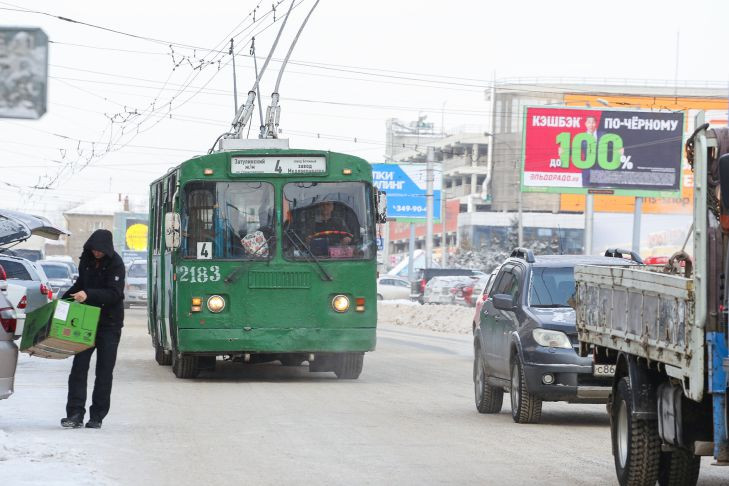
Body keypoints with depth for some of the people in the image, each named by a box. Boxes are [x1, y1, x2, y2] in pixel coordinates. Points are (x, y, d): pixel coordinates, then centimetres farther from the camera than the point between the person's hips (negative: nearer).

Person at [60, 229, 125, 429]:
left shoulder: (115, 264, -13)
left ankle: (97, 416, 5)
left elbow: (114, 293, -22)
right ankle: (75, 413, -8)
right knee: (79, 366, -5)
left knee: (104, 370, 0)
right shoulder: (86, 259, 6)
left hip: (109, 323, -5)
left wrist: (88, 295, -32)